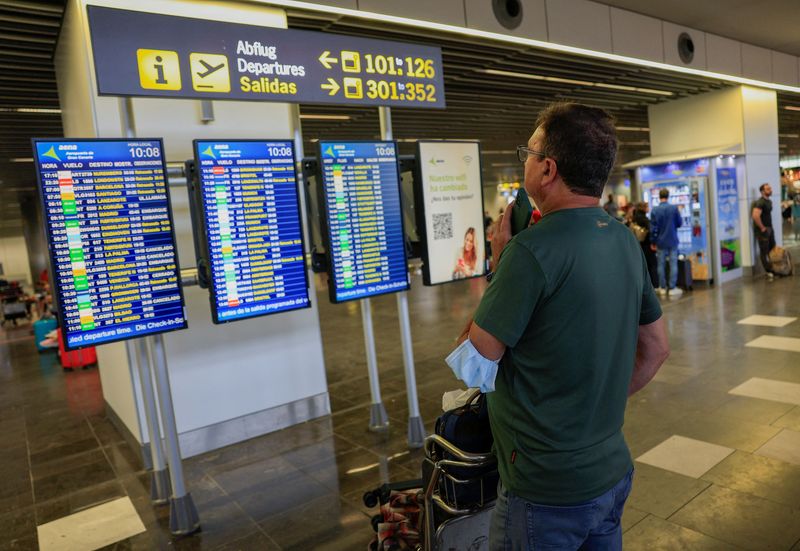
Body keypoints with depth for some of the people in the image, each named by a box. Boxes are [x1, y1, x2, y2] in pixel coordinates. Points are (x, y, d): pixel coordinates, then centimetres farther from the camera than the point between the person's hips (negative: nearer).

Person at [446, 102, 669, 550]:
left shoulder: (533, 249, -25)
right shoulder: (626, 241, 0)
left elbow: (473, 367, -17)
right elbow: (657, 348, 10)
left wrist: (499, 263, -10)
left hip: (546, 493, -7)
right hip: (613, 473, 7)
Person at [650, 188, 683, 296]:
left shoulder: (655, 210, -7)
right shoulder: (674, 208, -7)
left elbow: (653, 228, -5)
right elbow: (679, 223, 2)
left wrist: (653, 242, 5)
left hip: (660, 242, 1)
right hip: (672, 241, 0)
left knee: (661, 265, 8)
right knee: (673, 264, 4)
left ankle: (662, 288, 15)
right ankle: (672, 288, 5)